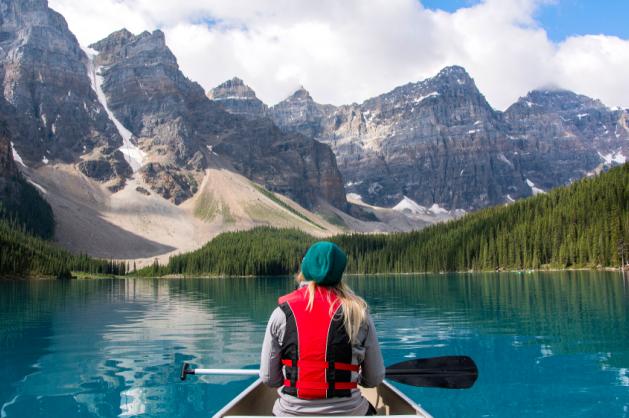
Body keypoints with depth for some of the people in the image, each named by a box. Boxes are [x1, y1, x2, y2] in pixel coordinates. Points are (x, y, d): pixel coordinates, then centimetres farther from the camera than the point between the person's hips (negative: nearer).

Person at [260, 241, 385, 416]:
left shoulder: (282, 313, -5)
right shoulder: (358, 312, -5)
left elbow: (269, 379, -3)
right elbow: (374, 379, -1)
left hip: (291, 412, 0)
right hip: (348, 411, 0)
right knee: (369, 410, 35)